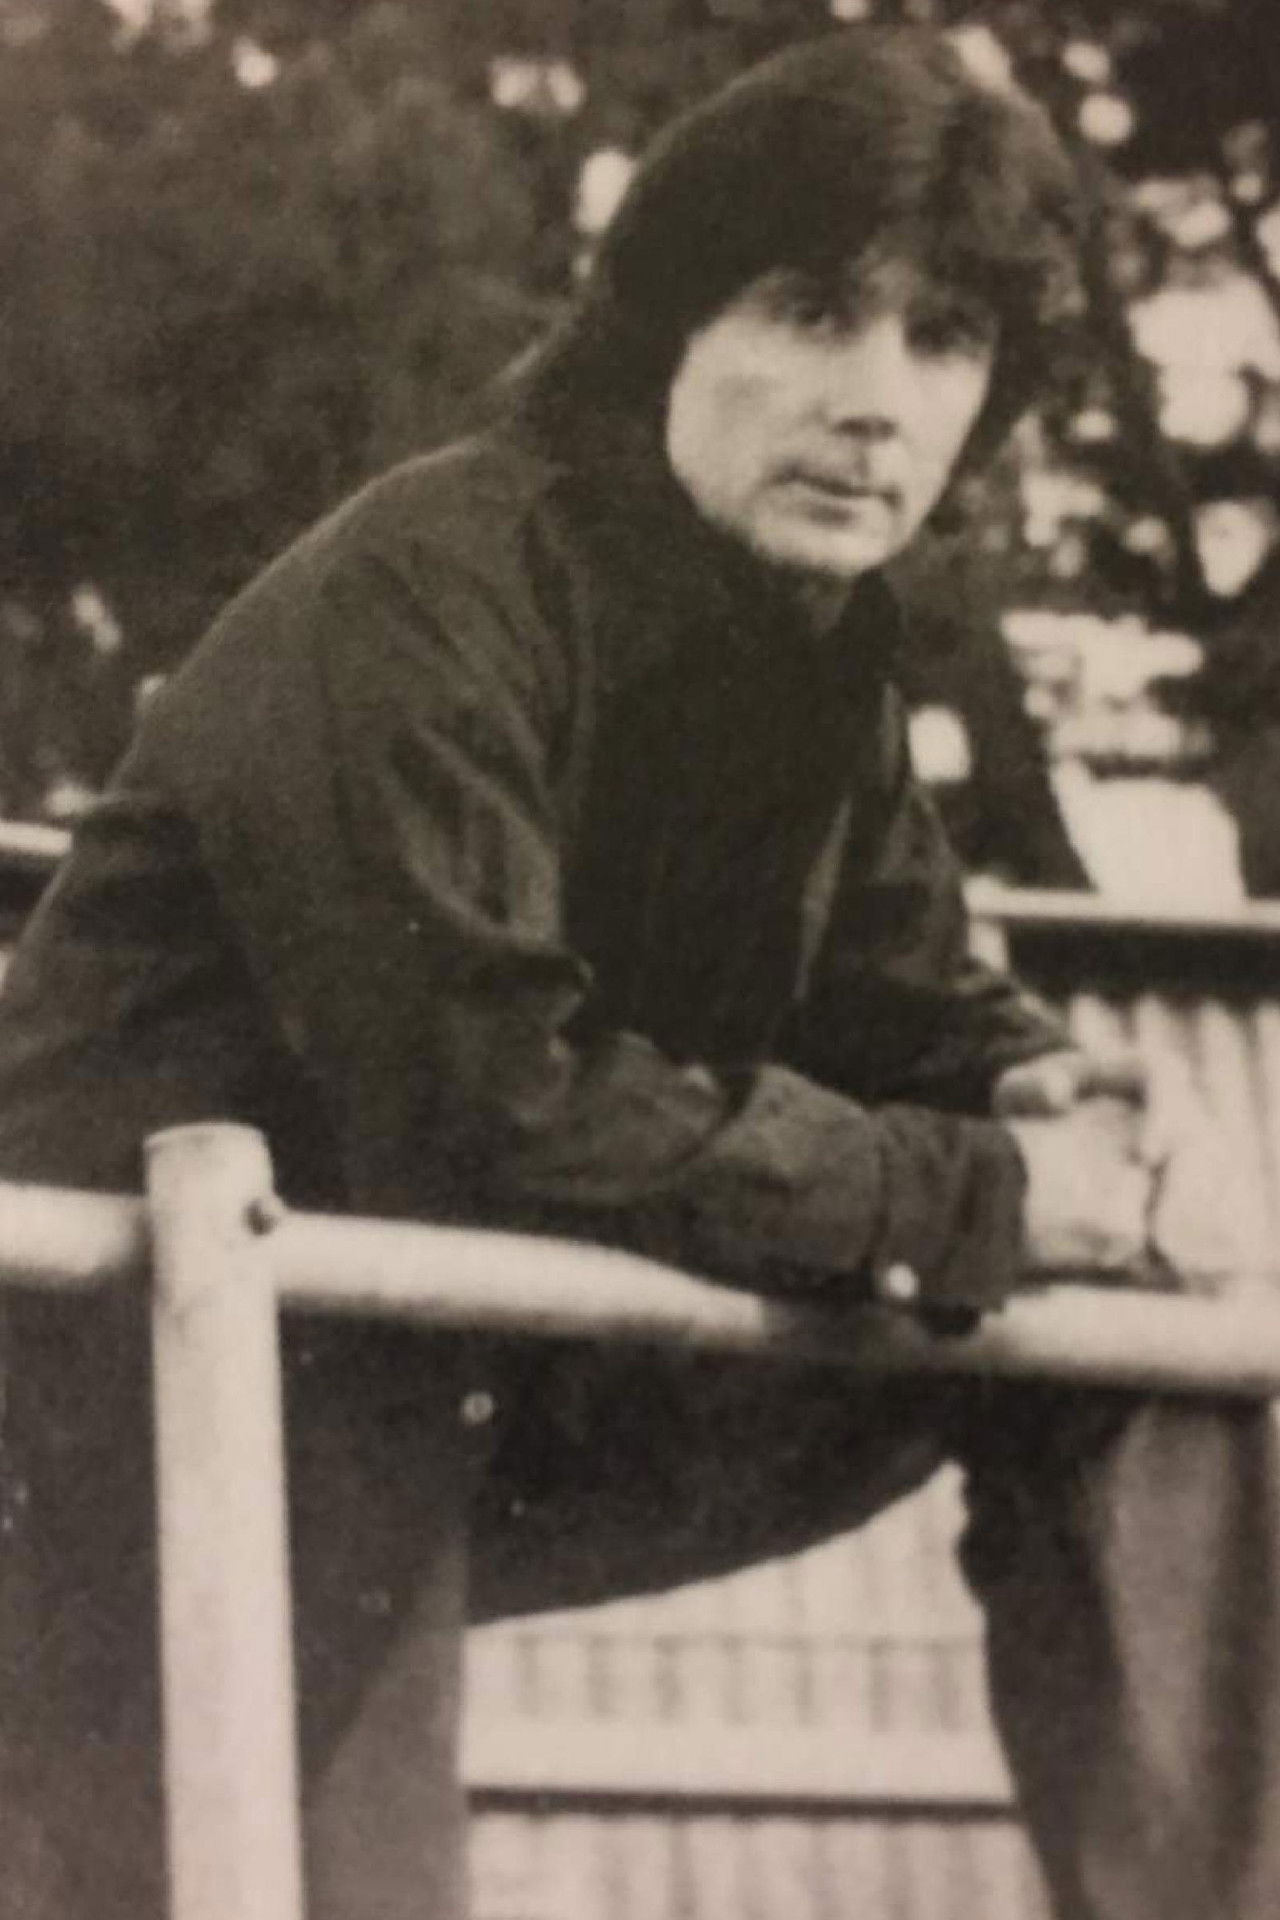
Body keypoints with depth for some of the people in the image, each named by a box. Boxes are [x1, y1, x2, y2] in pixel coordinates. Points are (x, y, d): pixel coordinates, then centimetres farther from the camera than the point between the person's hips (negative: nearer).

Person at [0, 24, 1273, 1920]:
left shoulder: (817, 636, 4)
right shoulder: (430, 598, -23)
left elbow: (908, 1010, 14)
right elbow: (495, 1100, -31)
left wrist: (1051, 1109, -12)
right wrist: (974, 1198, -24)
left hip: (499, 1382, 9)